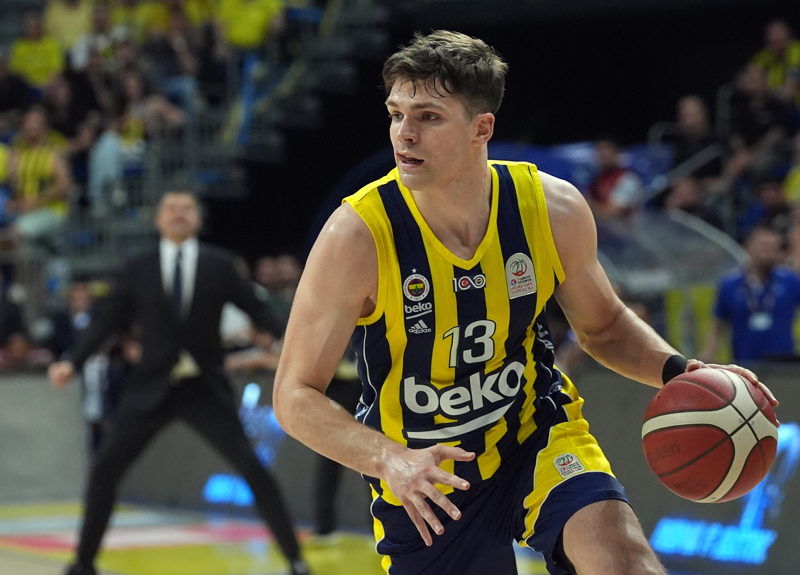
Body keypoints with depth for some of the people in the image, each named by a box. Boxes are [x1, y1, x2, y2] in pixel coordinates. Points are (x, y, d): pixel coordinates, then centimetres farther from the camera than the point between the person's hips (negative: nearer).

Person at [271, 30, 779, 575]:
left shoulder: (553, 209, -13)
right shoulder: (356, 238, -22)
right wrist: (389, 459, -35)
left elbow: (604, 325, 7)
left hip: (538, 434, 1)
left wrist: (679, 372, -13)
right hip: (423, 488, -1)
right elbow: (296, 396, -17)